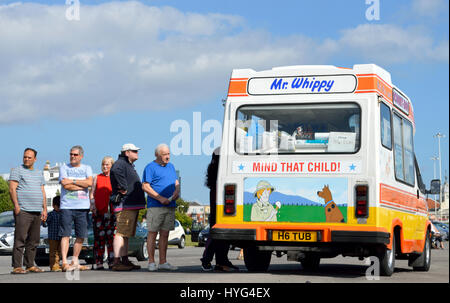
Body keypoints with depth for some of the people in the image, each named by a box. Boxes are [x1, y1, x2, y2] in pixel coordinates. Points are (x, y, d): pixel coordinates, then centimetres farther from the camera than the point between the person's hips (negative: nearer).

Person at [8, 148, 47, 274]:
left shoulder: (39, 173, 21)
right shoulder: (17, 170, 3)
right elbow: (12, 189, -5)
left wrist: (44, 209, 13)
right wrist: (16, 205, -15)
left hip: (37, 212, 6)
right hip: (23, 211, -6)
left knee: (34, 240, 6)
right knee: (20, 239, -10)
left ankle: (30, 265, 12)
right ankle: (17, 267, -11)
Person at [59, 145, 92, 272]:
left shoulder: (87, 168, 15)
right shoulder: (64, 168, 8)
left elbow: (90, 182, -5)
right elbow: (65, 185, -7)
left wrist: (72, 181, -8)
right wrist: (82, 185, -4)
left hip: (83, 206, 3)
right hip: (67, 206, -3)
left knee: (81, 236, 4)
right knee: (65, 235, -9)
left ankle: (75, 262, 13)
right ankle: (64, 263, -11)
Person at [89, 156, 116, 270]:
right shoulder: (97, 178, 15)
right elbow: (92, 193, 12)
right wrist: (92, 204, -5)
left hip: (111, 211, -1)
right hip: (98, 211, 1)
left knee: (111, 237, -5)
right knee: (99, 237, -1)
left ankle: (112, 262, -3)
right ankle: (98, 262, 0)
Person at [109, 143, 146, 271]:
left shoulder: (129, 166, 24)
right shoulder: (120, 163, -10)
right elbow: (116, 171, -34)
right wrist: (124, 188, -28)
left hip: (133, 205, 11)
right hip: (125, 205, -11)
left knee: (126, 234, 13)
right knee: (121, 233, -13)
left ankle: (125, 260, 19)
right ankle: (117, 262, -15)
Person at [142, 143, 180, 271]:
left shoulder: (170, 166, 18)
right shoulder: (150, 167, -4)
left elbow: (176, 183, 19)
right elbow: (145, 186, -10)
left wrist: (176, 191, -4)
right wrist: (160, 198, -17)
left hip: (170, 206, 7)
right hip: (155, 206, -7)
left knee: (165, 234, 8)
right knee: (152, 233, -3)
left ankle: (163, 262, 13)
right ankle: (151, 262, 1)